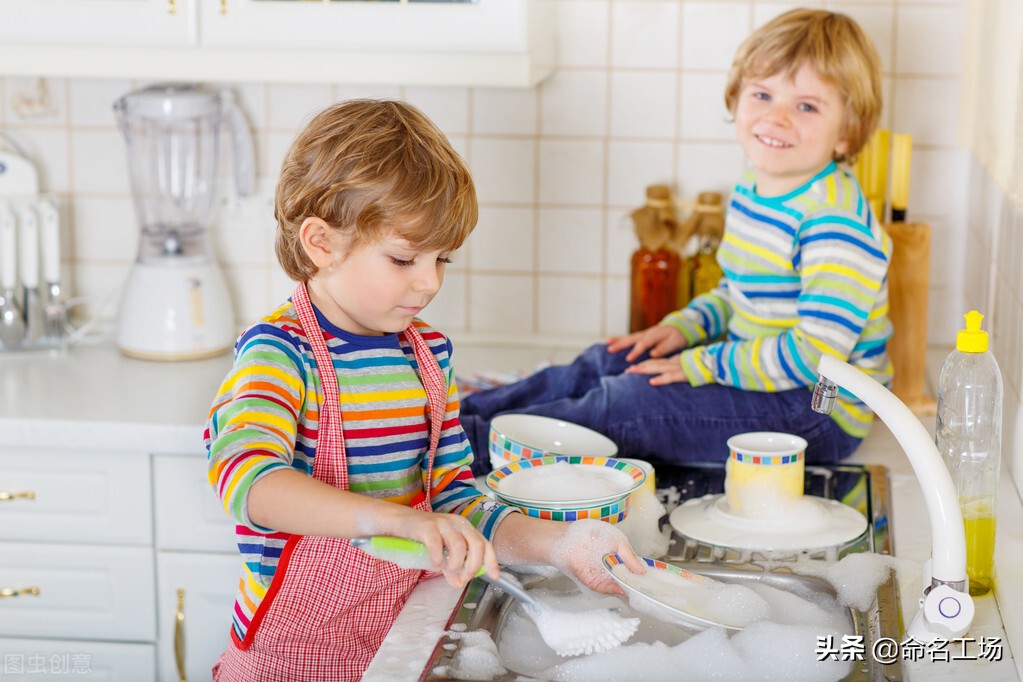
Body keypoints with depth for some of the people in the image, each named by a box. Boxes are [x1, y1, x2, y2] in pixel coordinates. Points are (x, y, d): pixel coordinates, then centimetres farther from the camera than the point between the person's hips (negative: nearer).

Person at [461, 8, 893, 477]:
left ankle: (469, 444, -16)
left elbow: (817, 351, -29)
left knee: (632, 402, -20)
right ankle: (464, 413, 13)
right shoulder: (751, 192, 7)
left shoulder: (835, 222, -24)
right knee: (602, 365, 9)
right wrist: (683, 328, 4)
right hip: (756, 368, 10)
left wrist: (701, 366, -22)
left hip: (819, 410, -10)